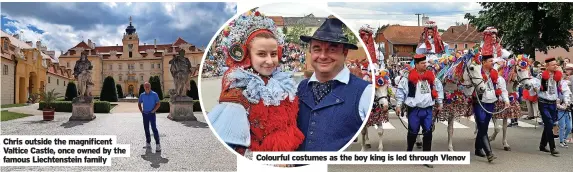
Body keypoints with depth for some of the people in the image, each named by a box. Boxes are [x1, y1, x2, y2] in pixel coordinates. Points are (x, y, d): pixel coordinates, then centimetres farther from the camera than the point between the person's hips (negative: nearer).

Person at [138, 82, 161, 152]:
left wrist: (153, 111, -13)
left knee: (154, 128, -11)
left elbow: (158, 104, -5)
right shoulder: (142, 95, 8)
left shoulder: (154, 94, -4)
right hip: (145, 114, 5)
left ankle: (157, 144, -13)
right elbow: (139, 104, 20)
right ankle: (148, 143, 19)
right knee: (146, 129, 9)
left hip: (152, 114, -5)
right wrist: (141, 111, 8)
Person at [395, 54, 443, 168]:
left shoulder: (431, 76, 6)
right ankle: (409, 152, 30)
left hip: (428, 109, 4)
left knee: (428, 133, 3)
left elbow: (438, 88, 17)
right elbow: (401, 90, -6)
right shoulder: (409, 77, -8)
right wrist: (398, 105, -7)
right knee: (413, 132, 9)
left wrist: (439, 103, 17)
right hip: (414, 109, -4)